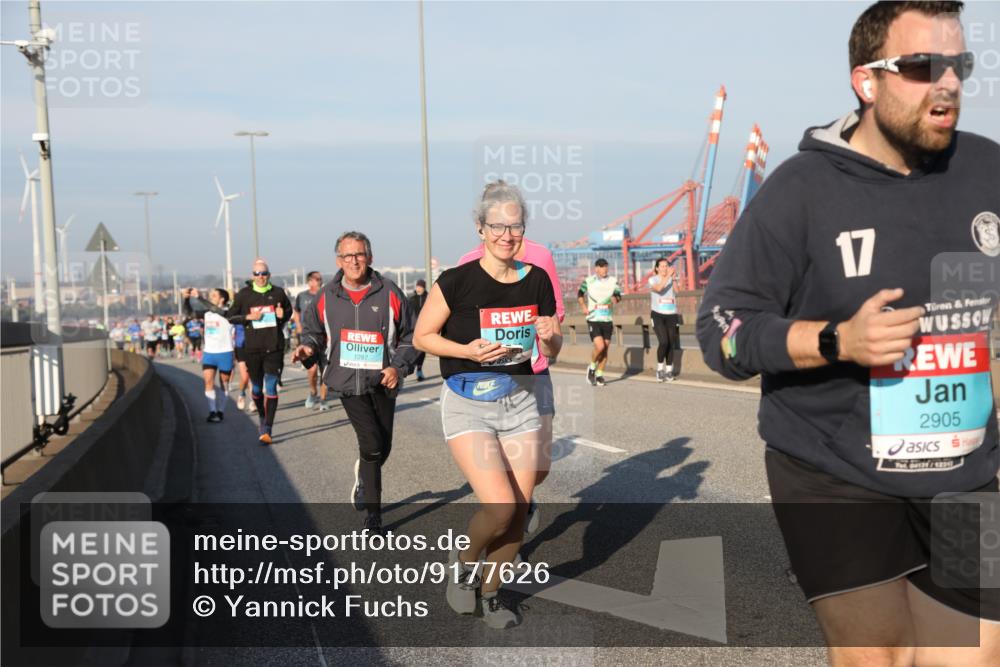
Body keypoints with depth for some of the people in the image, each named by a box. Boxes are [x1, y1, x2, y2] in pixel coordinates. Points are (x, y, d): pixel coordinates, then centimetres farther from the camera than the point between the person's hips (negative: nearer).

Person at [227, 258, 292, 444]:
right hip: (252, 349, 1)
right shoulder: (244, 294, 1)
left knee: (271, 387, -10)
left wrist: (283, 315, -5)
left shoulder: (278, 293, 3)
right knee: (256, 387, 13)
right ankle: (262, 419, 37)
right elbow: (230, 316, 6)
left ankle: (266, 429, -9)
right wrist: (248, 317, -10)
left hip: (274, 348, -1)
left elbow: (289, 310, 18)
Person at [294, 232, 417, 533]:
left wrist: (399, 367, -11)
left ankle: (364, 478, 48)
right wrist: (308, 347, -6)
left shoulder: (389, 293, -4)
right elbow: (313, 330, 16)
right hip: (348, 380, -1)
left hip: (382, 381, 1)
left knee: (383, 448, 12)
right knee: (372, 444, -15)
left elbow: (410, 336, 2)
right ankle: (373, 514, 1)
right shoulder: (326, 298, 0)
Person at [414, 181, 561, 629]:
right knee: (500, 507, -15)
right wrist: (468, 351, -18)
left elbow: (552, 351, 12)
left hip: (519, 401, 4)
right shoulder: (457, 281, -11)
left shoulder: (537, 281, 2)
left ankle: (490, 592, 28)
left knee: (519, 512, 4)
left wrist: (549, 337, -12)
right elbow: (421, 337, -3)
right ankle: (462, 564, 18)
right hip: (468, 404, -4)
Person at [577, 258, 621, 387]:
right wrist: (584, 307, -3)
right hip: (593, 319, -3)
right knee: (599, 346, -17)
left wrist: (615, 299, -20)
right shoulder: (589, 281, 0)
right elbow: (580, 294, 12)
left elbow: (618, 295, 3)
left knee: (605, 349, 5)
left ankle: (599, 375, 21)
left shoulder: (613, 281, 6)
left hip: (607, 320, 3)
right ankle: (591, 368, 9)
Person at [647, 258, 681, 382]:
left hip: (671, 315, 3)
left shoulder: (672, 279, 8)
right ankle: (660, 369, 1)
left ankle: (669, 371, 13)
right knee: (663, 342, -17)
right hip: (658, 314, -3)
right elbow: (658, 288, -21)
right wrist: (667, 276, -27)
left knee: (671, 344, 2)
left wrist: (674, 278, -22)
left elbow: (676, 291, -11)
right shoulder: (653, 279, 2)